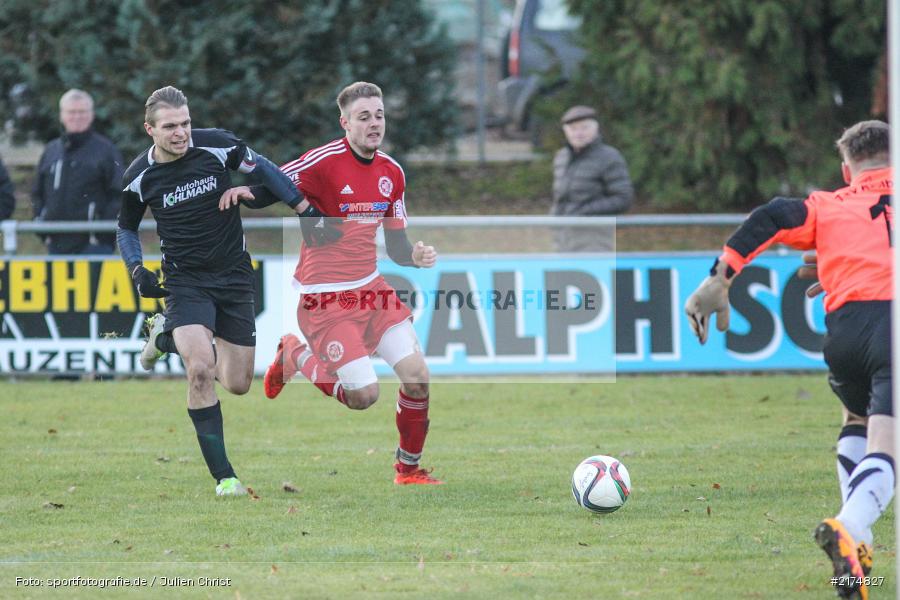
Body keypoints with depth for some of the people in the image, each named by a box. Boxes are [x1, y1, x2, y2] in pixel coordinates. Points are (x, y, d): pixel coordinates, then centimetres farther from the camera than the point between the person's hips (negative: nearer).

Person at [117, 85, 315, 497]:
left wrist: (306, 209, 0)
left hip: (234, 277, 2)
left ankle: (167, 336, 34)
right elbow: (126, 228, 11)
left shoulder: (216, 145, -10)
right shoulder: (139, 177, -6)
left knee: (237, 384, 6)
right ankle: (223, 476, -16)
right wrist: (138, 271, -5)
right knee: (200, 370, -24)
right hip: (185, 281, -2)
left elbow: (262, 170, 6)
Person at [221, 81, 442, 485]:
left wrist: (416, 256, -10)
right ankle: (296, 356, 19)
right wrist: (240, 192, -33)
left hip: (371, 287, 6)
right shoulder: (325, 161, -16)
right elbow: (266, 187, -11)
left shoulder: (392, 172, 5)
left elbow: (396, 247, 11)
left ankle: (409, 468, 18)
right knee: (364, 396, -10)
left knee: (417, 376, -5)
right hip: (324, 297, -6)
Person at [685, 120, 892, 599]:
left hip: (844, 325, 2)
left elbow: (771, 219, 4)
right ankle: (850, 530, -40)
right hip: (894, 320, -2)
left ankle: (855, 543, 18)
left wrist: (718, 281, -2)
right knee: (883, 448, -10)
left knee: (857, 421, 30)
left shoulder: (828, 205, 21)